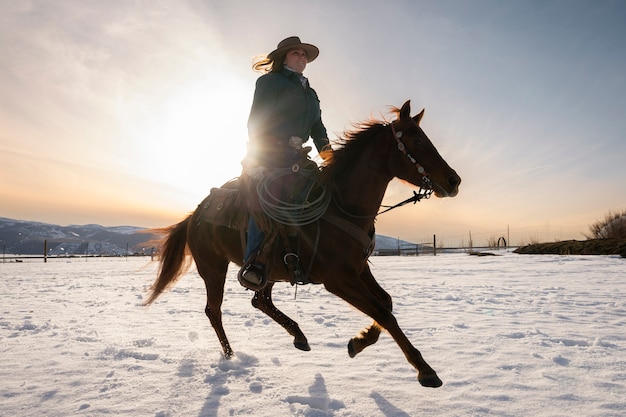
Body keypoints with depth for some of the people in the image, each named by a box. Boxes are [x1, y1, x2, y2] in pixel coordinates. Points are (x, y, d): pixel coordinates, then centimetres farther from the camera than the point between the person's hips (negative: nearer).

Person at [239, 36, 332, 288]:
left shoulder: (310, 92, 29)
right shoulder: (270, 81, 7)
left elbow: (317, 126, 22)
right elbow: (256, 119, -4)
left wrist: (325, 149, 3)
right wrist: (256, 157, -15)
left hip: (295, 155, 8)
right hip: (267, 153, -7)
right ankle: (252, 263, -31)